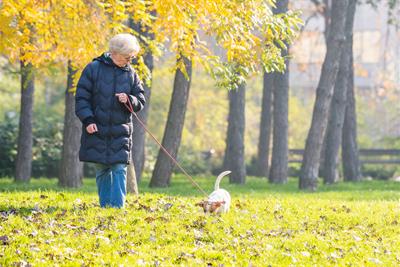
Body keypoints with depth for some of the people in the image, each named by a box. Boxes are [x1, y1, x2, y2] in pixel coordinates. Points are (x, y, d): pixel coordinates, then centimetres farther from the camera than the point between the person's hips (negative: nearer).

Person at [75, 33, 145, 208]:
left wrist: (129, 100, -12)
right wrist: (88, 120, -12)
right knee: (102, 171, 5)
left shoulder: (130, 74, 6)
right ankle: (105, 206, 12)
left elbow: (140, 102, 10)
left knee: (119, 170, -9)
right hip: (97, 130, -1)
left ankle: (117, 207, -11)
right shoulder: (94, 69, -2)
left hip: (120, 132, 1)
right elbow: (81, 97, -1)